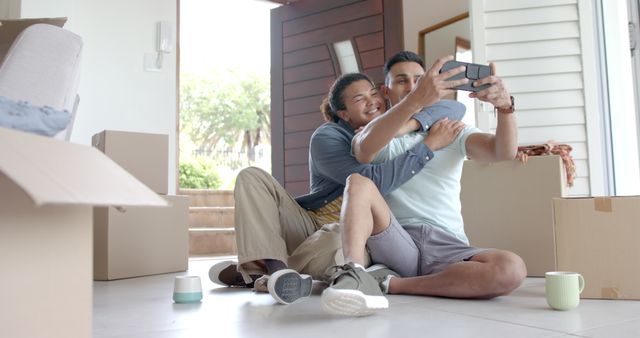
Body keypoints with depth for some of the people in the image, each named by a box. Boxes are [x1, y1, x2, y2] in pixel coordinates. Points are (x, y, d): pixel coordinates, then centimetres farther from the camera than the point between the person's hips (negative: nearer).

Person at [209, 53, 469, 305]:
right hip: (310, 225, 0)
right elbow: (373, 180, -22)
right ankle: (275, 267, -34)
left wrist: (411, 123, -22)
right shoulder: (326, 138, -8)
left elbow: (455, 108, -3)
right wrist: (429, 146, -20)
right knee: (252, 177, -17)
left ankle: (259, 270, -16)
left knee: (343, 239, -38)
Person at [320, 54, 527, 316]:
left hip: (449, 248, 2)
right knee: (359, 182, -24)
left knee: (512, 269, -27)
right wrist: (415, 99, -34)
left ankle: (393, 284, -23)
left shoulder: (452, 132, 16)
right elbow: (364, 149, -19)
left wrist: (505, 106, -24)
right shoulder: (377, 134, 8)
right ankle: (354, 274, -44)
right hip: (398, 243, -2)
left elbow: (504, 151, -2)